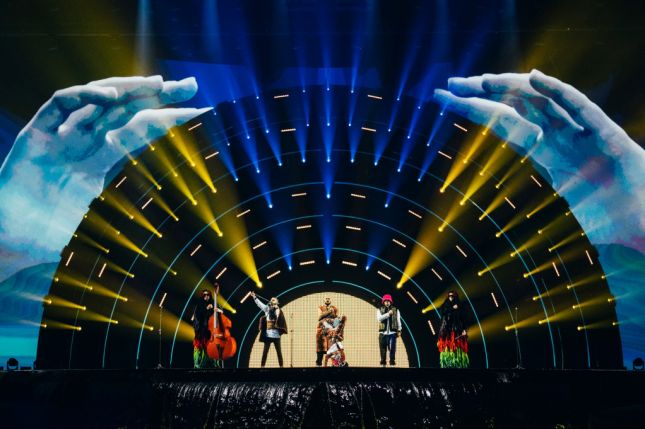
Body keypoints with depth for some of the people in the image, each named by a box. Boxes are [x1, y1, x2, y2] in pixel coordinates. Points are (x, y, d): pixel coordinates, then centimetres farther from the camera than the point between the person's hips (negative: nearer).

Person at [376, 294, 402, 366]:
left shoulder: (396, 310, 8)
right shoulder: (380, 310, 7)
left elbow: (398, 321, 11)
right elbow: (379, 318, -12)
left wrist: (399, 330, 4)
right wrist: (388, 314, -18)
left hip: (392, 333, -1)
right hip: (383, 333, 1)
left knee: (392, 349, -7)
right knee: (383, 349, 4)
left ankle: (392, 363, -3)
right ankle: (383, 363, 13)